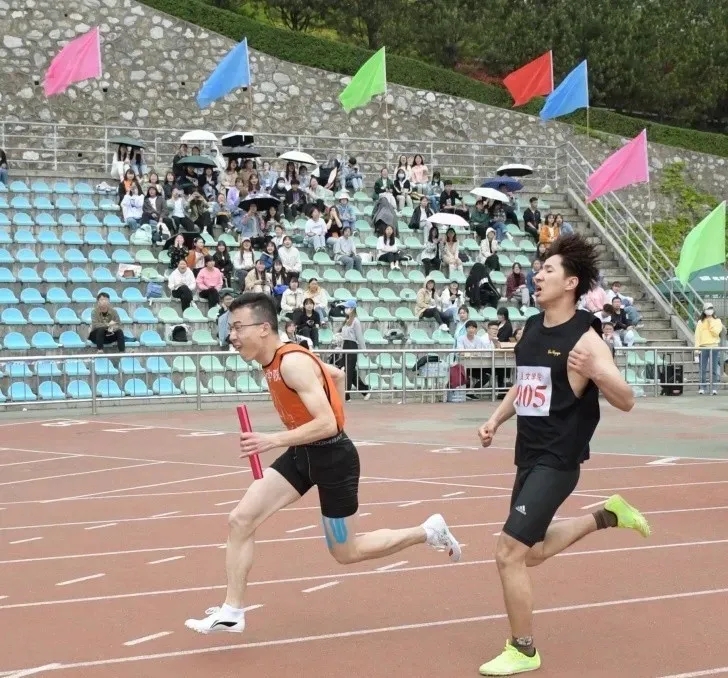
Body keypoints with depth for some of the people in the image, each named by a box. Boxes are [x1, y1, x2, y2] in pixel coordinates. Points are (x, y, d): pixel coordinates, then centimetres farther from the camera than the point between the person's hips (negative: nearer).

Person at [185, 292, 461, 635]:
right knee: (240, 520, -3)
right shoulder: (275, 361, 3)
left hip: (332, 457, -9)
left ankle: (429, 532, 24)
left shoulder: (292, 363, -26)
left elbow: (328, 424, -32)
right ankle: (232, 611, 5)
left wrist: (273, 440, -35)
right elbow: (337, 374, 17)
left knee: (346, 553, 7)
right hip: (302, 453, 9)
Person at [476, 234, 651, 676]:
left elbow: (627, 401, -16)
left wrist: (594, 372, -33)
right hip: (529, 456, 9)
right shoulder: (532, 328, 7)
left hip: (557, 461, -8)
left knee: (509, 553, -10)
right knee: (531, 552, 20)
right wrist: (496, 421, 12)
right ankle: (606, 516, 36)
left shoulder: (585, 338, -16)